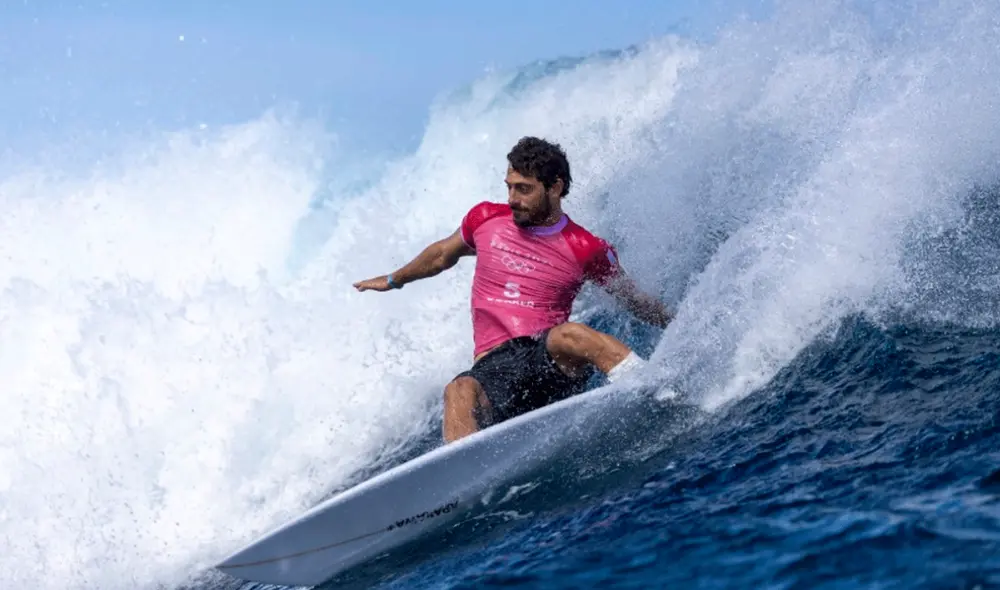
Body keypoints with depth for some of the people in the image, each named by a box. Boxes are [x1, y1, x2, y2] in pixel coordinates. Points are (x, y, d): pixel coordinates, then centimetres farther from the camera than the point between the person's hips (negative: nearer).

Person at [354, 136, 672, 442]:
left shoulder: (585, 249, 2)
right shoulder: (486, 220, 11)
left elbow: (636, 302, 16)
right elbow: (443, 254, 31)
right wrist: (393, 280, 43)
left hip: (553, 362, -2)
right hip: (493, 369, 2)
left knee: (568, 334, -37)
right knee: (459, 391, -34)